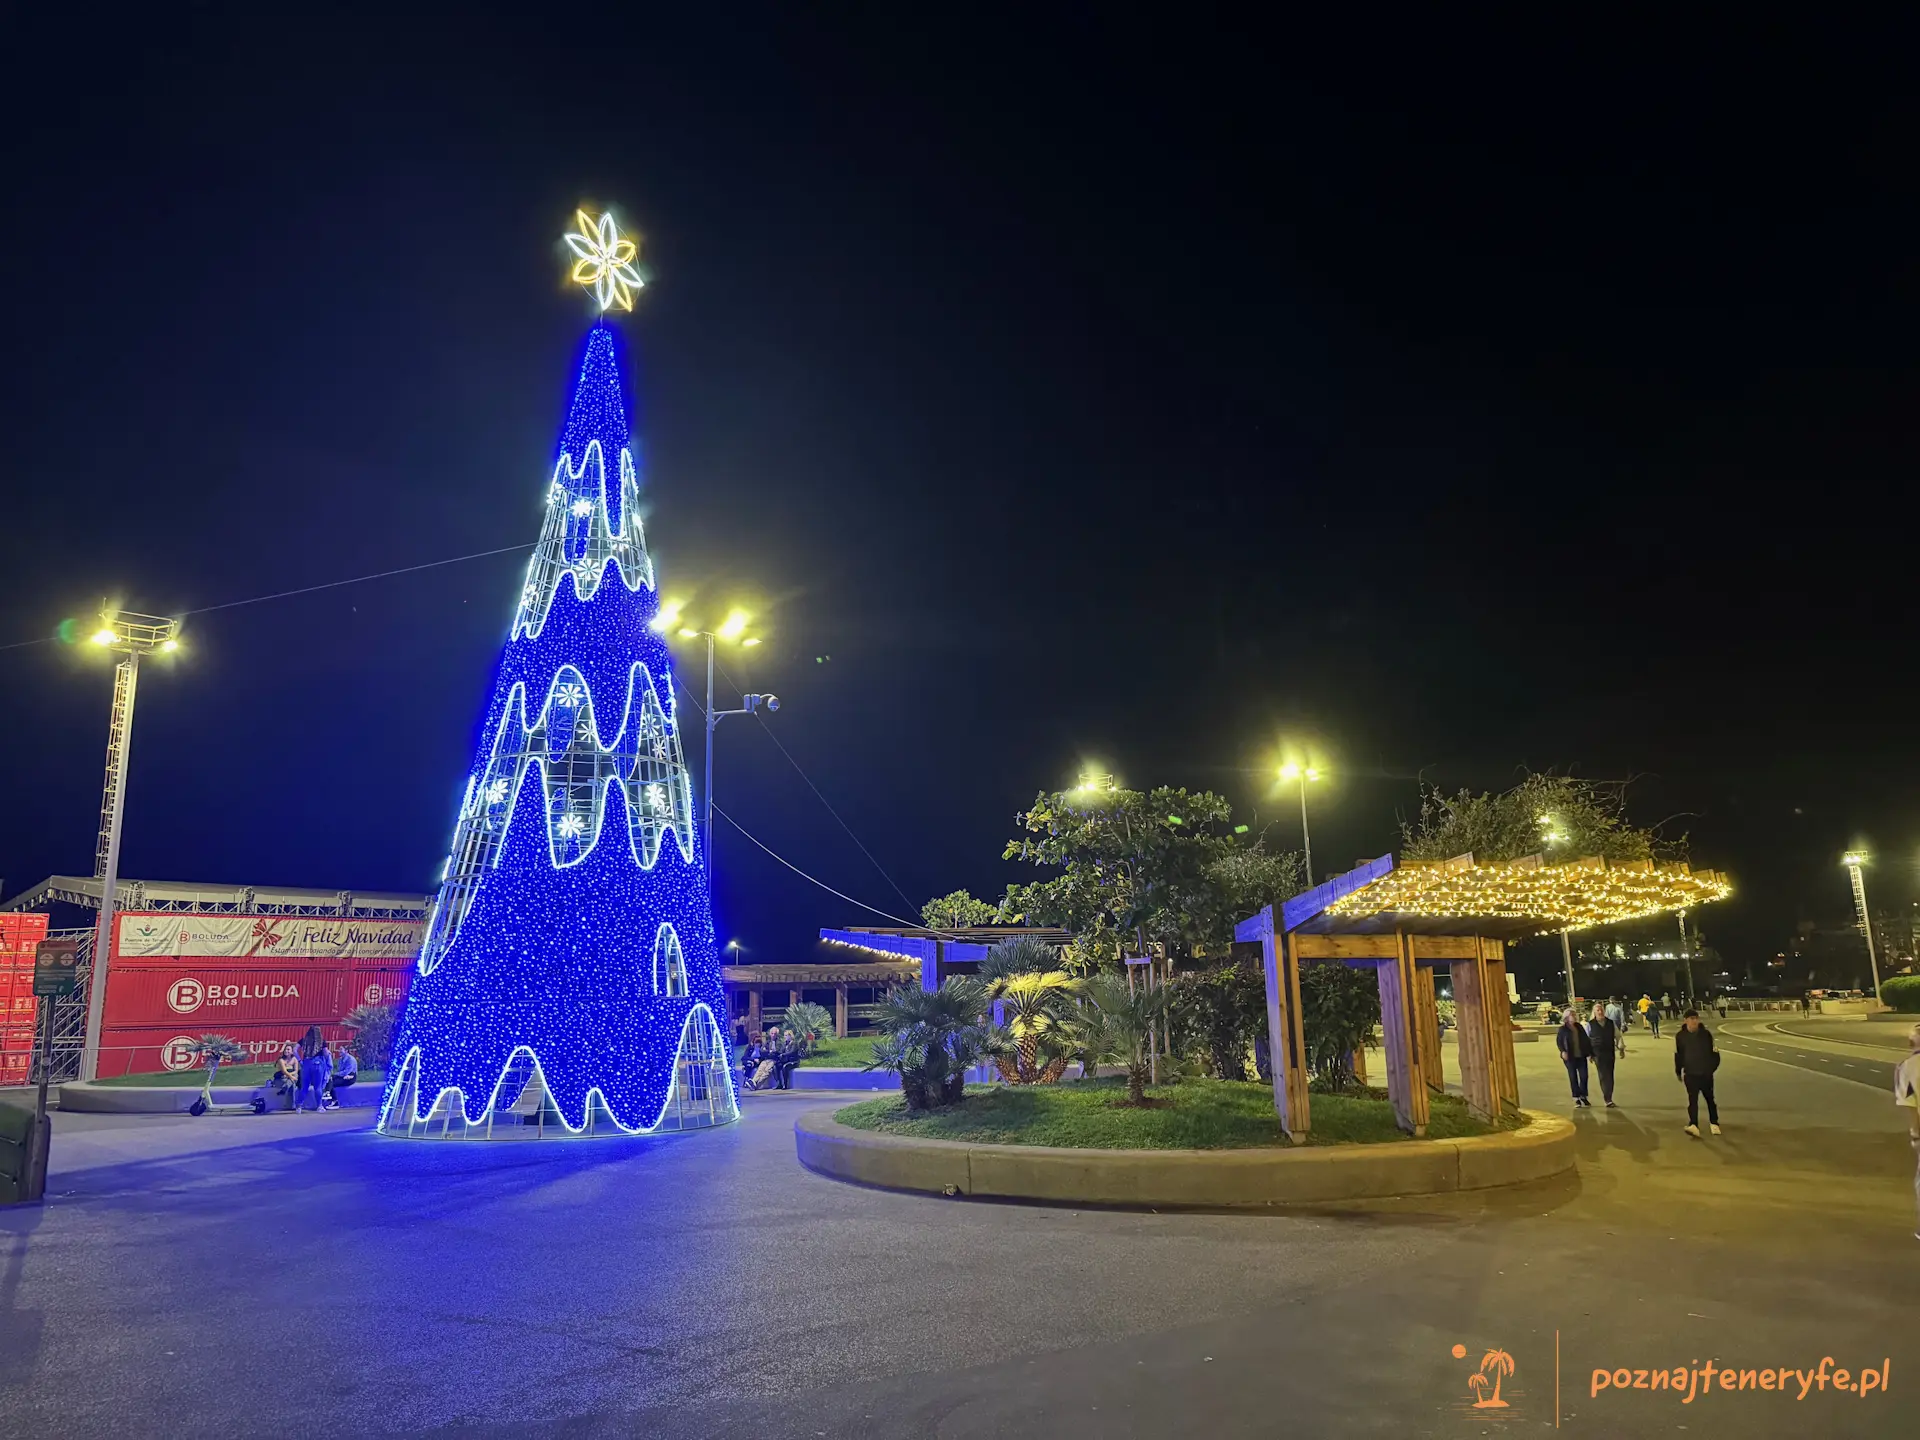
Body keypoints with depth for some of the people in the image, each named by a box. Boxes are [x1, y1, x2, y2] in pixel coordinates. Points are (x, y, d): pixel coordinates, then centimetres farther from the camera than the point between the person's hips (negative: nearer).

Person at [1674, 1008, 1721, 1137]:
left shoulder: (1706, 1033, -8)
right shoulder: (1680, 1035, -7)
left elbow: (1714, 1052, 0)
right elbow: (1678, 1055, 3)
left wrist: (1712, 1067, -7)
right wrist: (1678, 1071, 6)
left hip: (1706, 1073, 1)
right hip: (1690, 1073, -1)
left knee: (1710, 1098, 16)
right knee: (1692, 1099, -9)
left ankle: (1714, 1123, 32)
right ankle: (1693, 1126, -17)